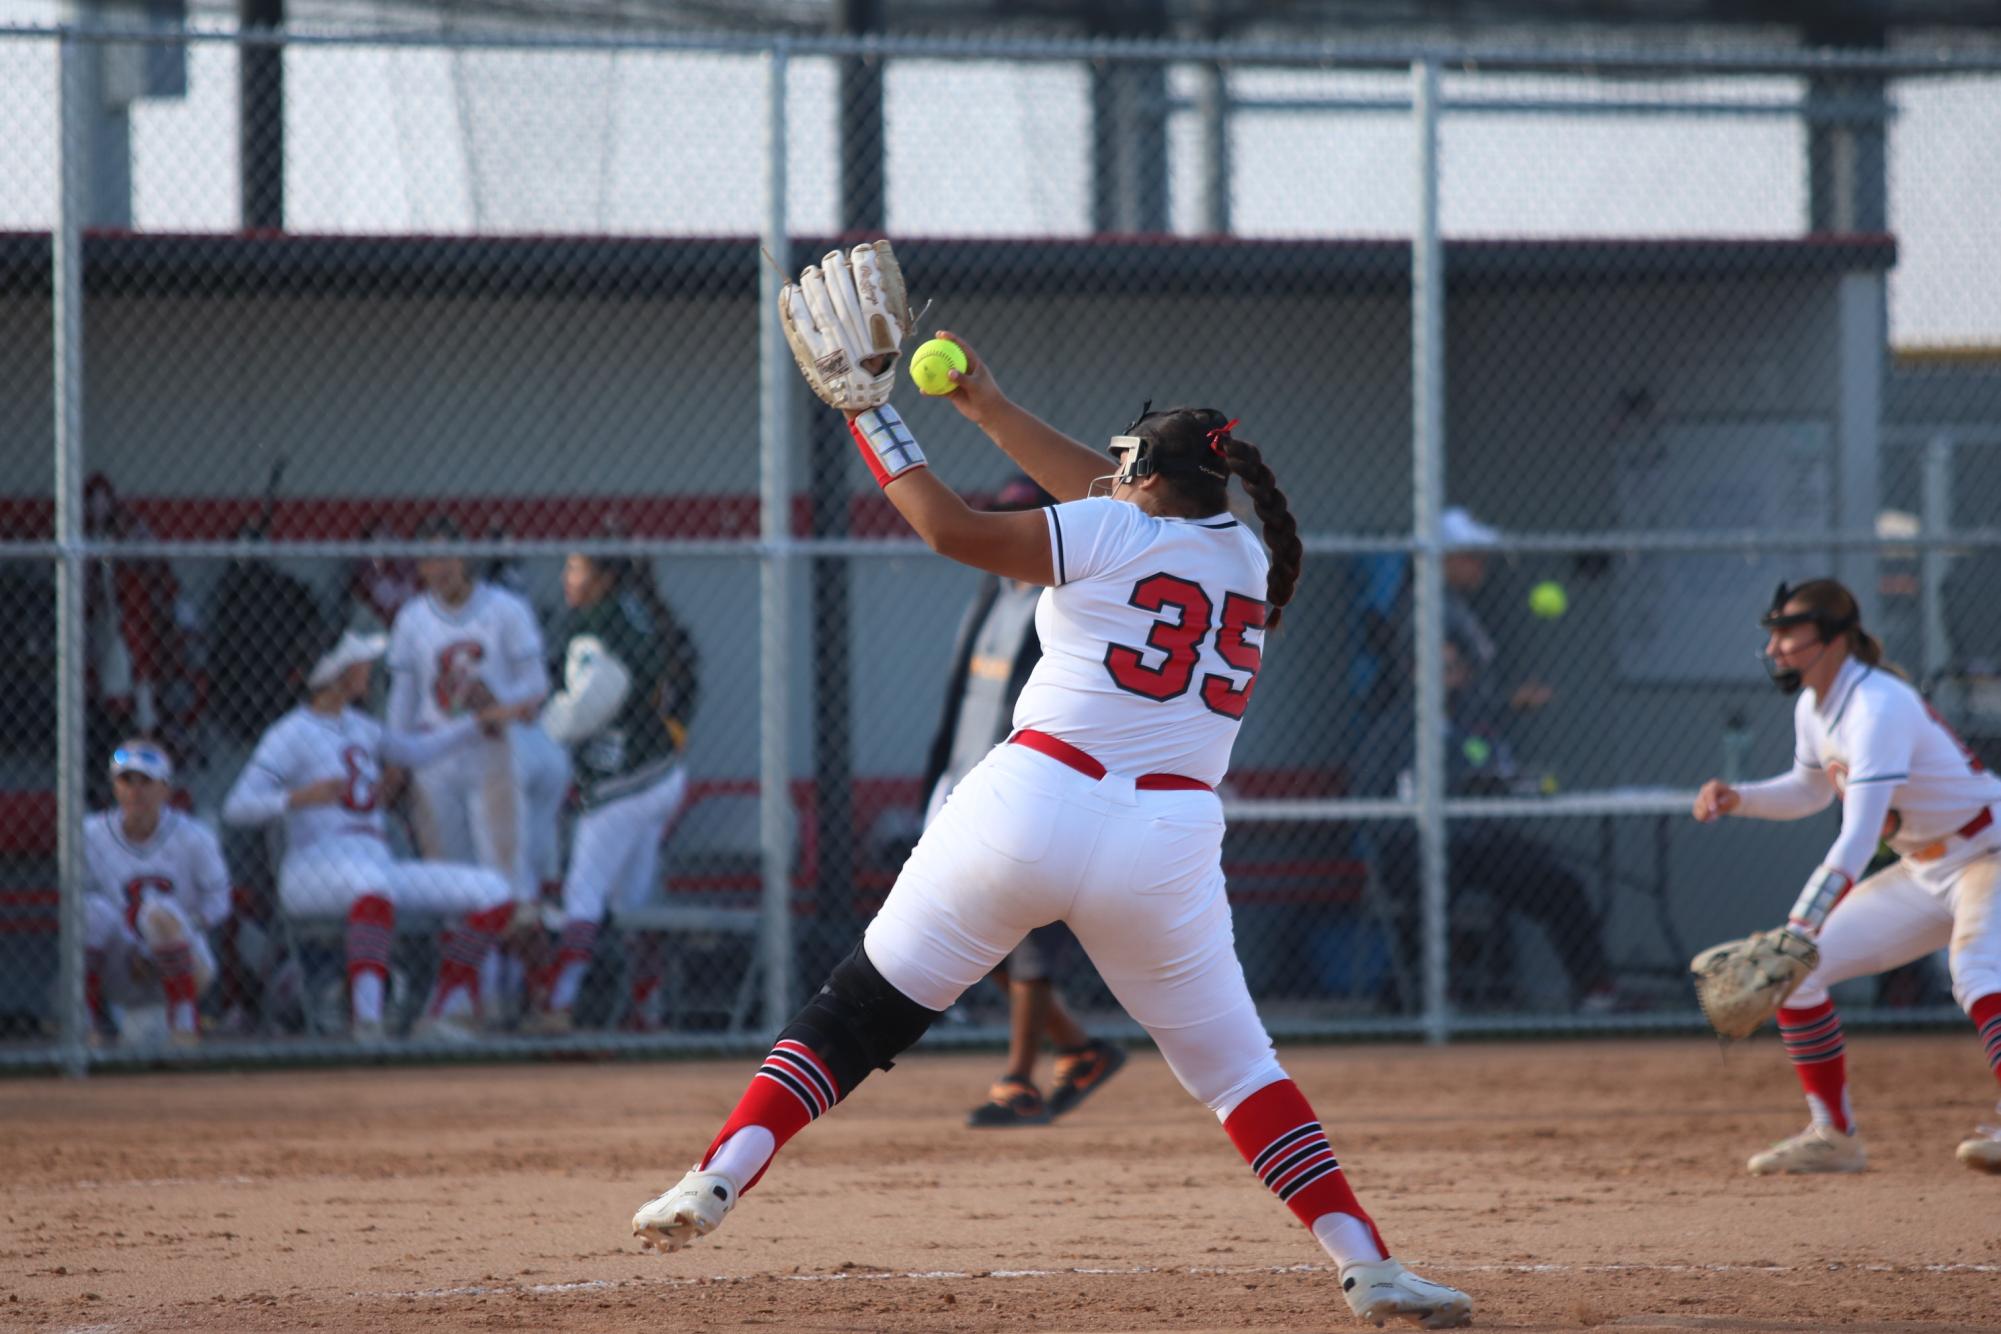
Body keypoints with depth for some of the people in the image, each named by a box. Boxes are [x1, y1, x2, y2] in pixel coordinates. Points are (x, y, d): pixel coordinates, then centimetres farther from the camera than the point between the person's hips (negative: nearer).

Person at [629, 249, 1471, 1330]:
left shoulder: (1108, 540, 0)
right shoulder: (1246, 559, 15)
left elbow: (951, 528, -5)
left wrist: (867, 407, 5)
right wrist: (985, 406, 30)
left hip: (1033, 807, -3)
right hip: (1168, 846, 3)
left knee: (856, 1012, 6)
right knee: (1236, 1067, 13)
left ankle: (718, 1178, -6)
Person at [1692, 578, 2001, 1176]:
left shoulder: (1877, 707, -28)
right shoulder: (1814, 707, 1)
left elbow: (1857, 843, -37)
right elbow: (1811, 790, 22)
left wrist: (1800, 928, -45)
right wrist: (1738, 799, 2)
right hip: (1922, 874, 9)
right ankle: (1833, 1137, 13)